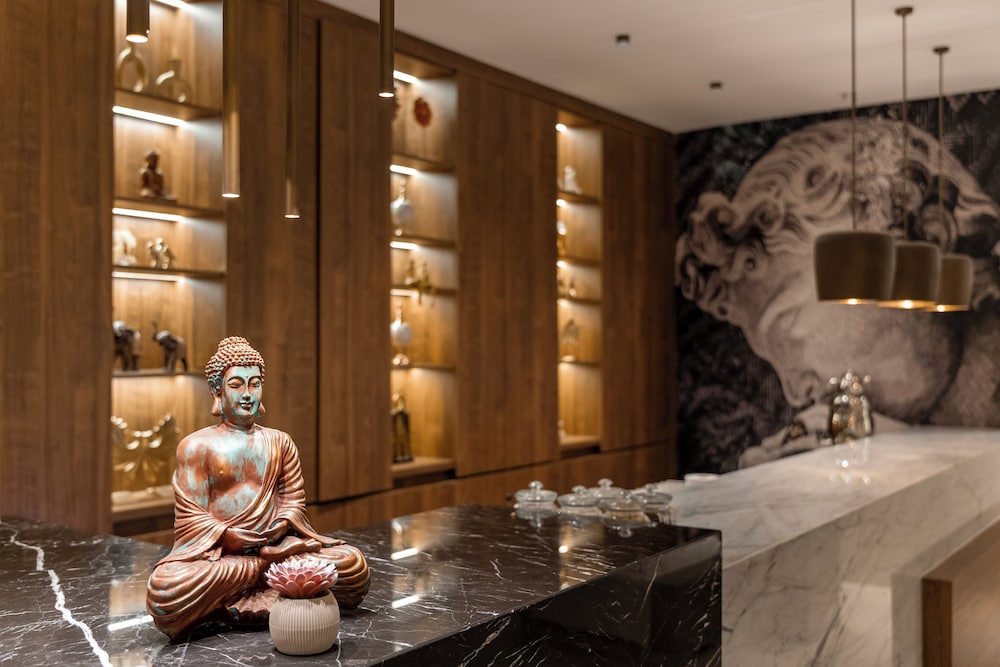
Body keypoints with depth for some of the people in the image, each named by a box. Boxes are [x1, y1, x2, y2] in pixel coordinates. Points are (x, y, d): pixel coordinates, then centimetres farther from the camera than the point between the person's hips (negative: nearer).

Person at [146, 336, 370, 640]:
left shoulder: (279, 442, 15)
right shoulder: (197, 445, 3)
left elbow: (293, 501, 12)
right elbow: (192, 517, -3)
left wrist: (280, 529, -11)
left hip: (276, 545, 4)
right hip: (215, 554, -4)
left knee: (354, 564, -21)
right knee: (165, 587, -37)